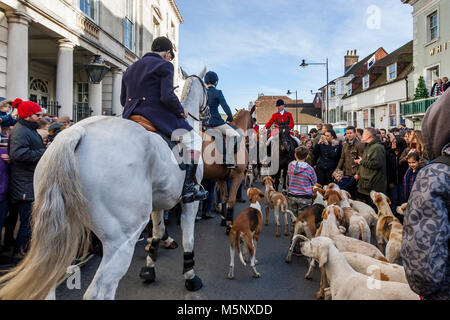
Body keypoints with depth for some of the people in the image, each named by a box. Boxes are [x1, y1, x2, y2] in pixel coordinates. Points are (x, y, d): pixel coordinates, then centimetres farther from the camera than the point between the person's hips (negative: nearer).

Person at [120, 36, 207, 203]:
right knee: (194, 139, 3)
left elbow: (123, 100, 19)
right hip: (156, 116, -7)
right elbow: (167, 97, -16)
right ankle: (188, 187, -5)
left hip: (130, 117, 8)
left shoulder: (130, 68, 20)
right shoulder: (164, 65, -3)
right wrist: (181, 111, 0)